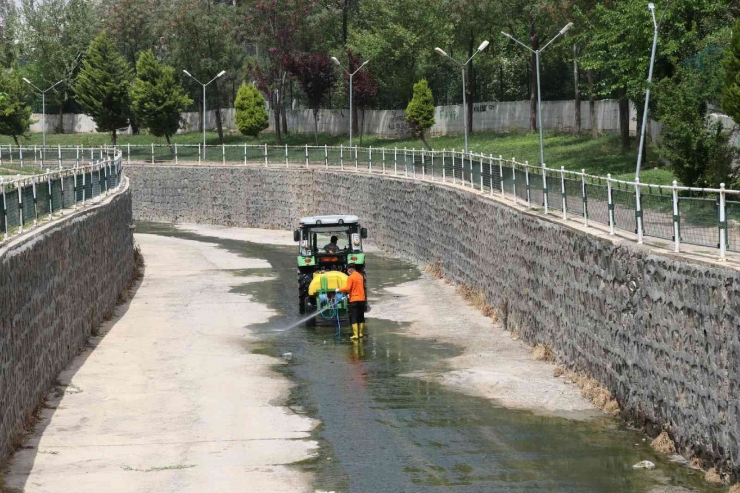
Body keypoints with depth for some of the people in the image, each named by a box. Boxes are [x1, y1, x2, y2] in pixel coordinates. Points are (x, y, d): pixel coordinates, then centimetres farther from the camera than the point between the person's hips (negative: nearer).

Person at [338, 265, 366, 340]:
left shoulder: (351, 277, -11)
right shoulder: (360, 276, 10)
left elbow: (347, 288, -18)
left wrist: (339, 289, -2)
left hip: (354, 300, -6)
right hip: (362, 299, 6)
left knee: (354, 318, -4)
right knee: (361, 317, 14)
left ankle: (355, 335, -10)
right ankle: (361, 333, 18)